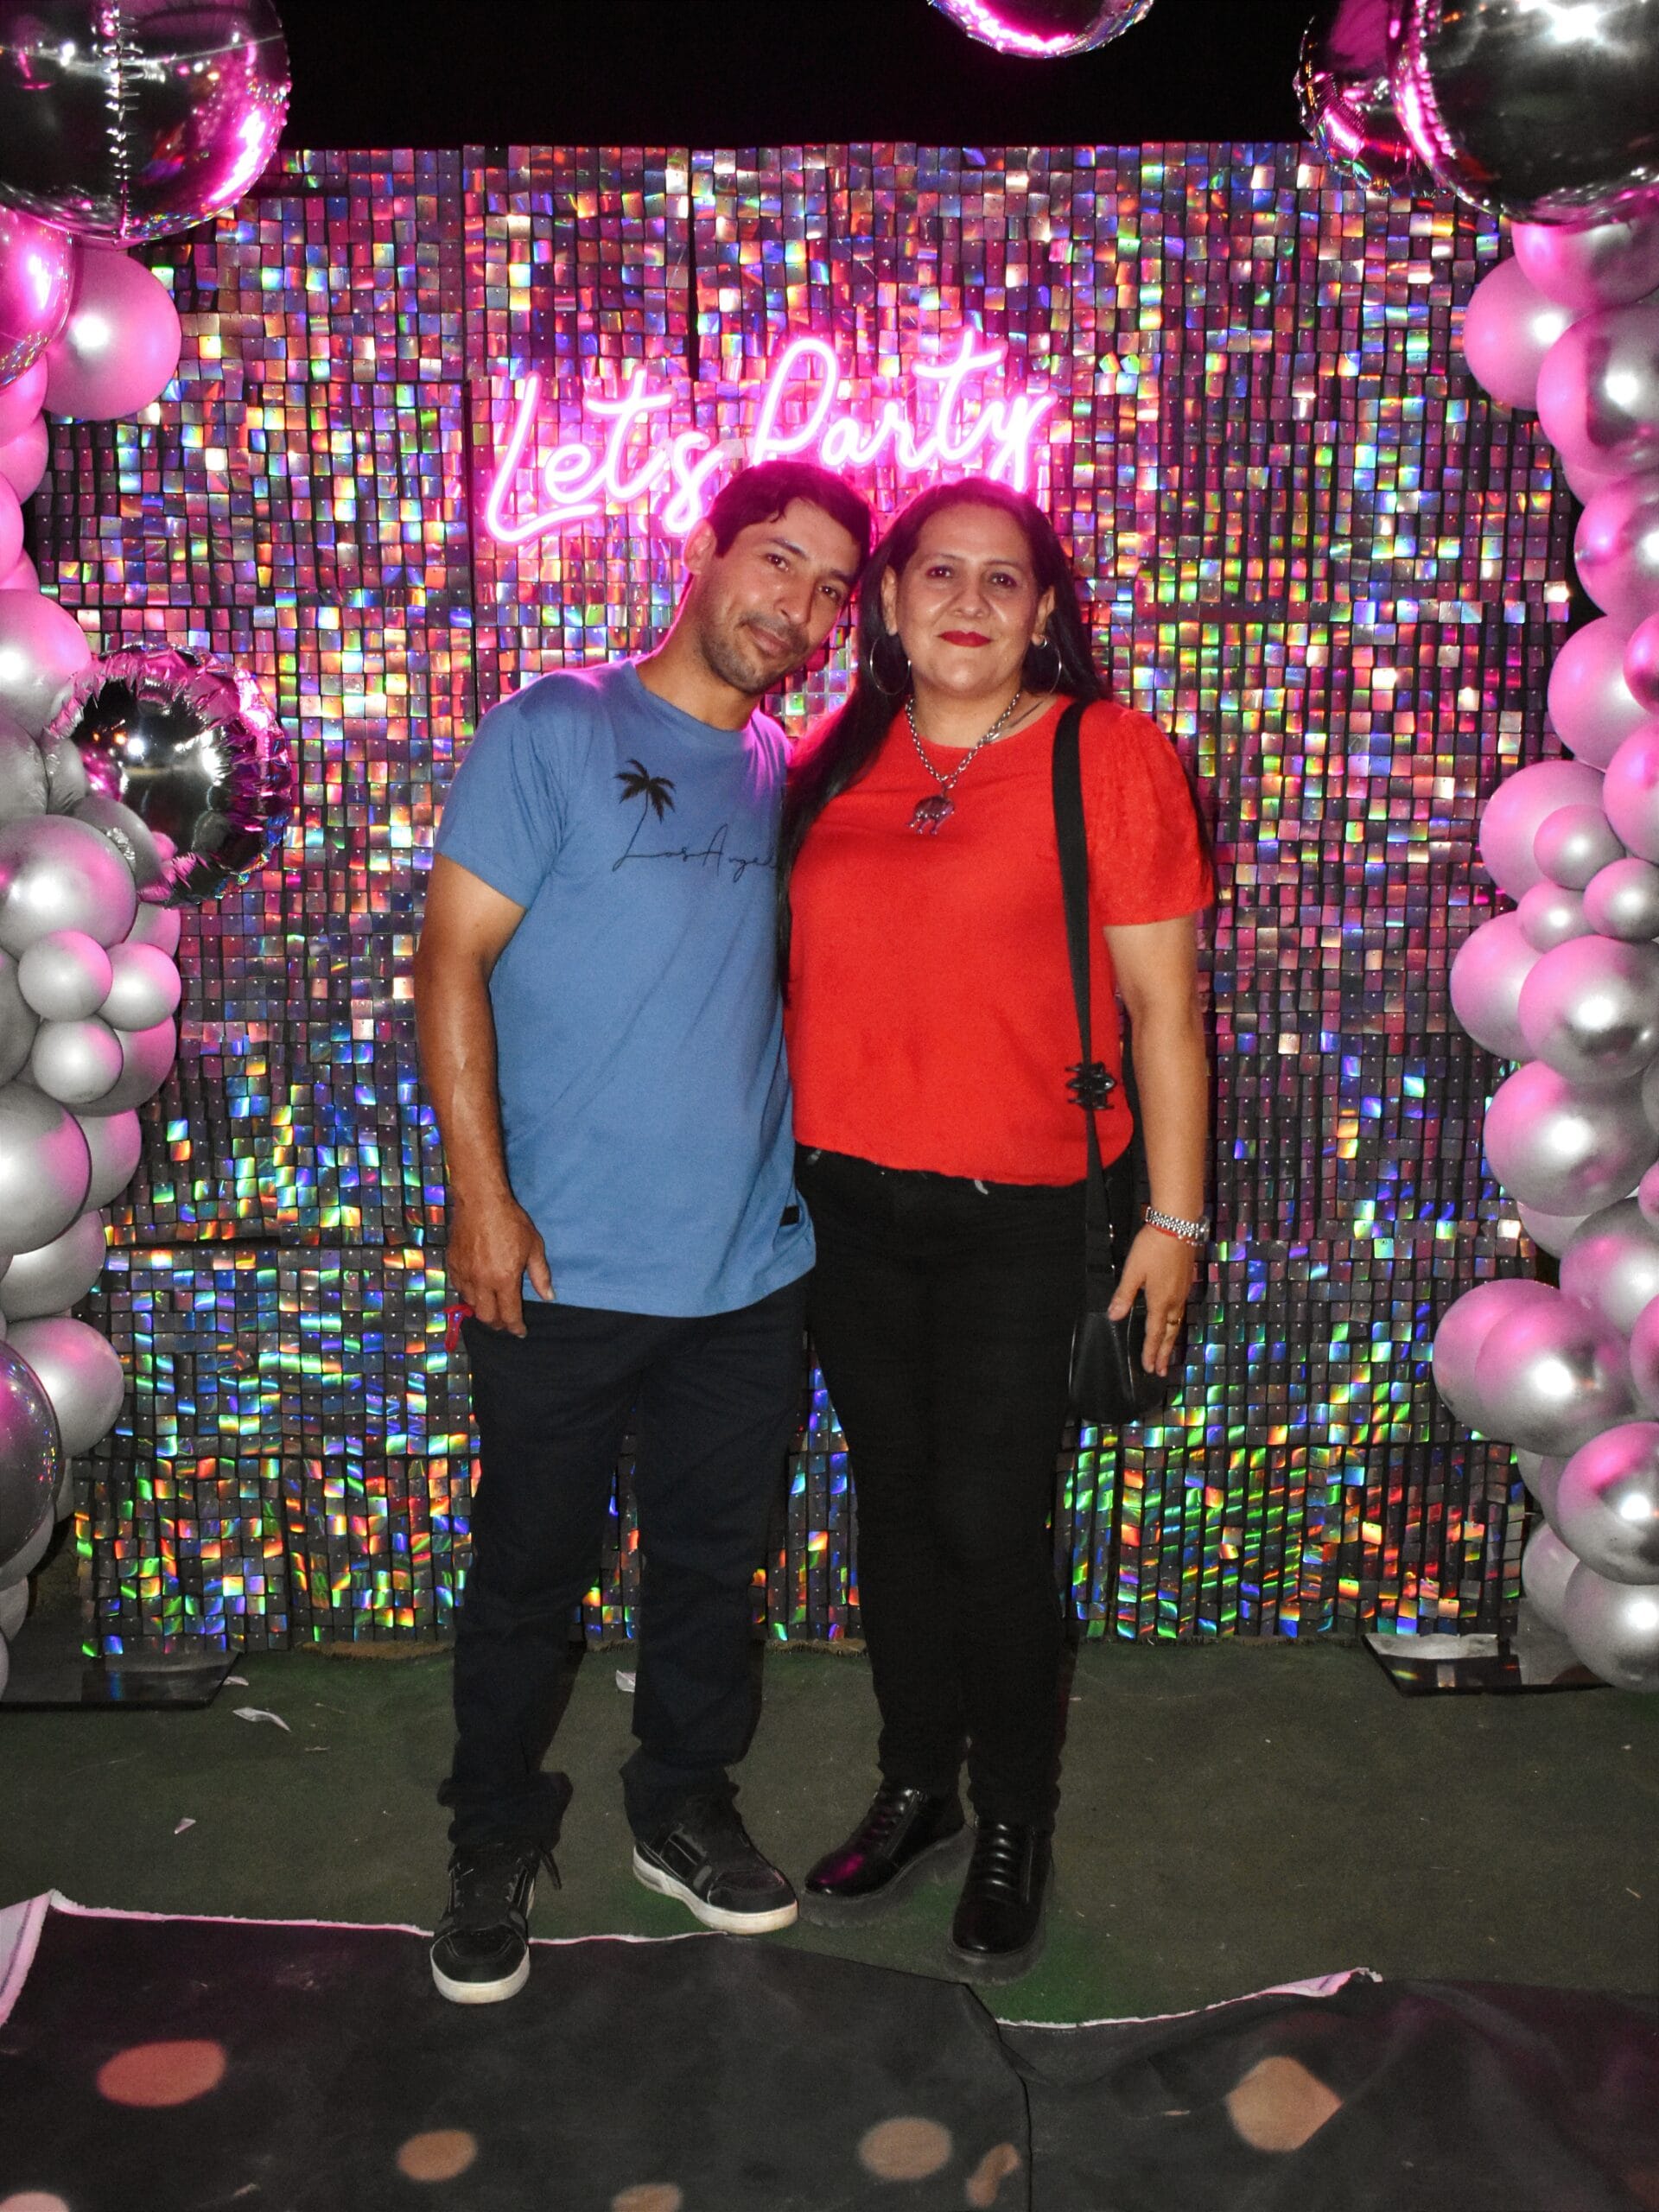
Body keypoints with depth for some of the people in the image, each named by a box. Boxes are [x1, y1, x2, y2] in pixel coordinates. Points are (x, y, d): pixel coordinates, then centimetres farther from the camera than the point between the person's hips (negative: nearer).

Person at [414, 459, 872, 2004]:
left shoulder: (789, 774, 10)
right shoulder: (552, 732, -6)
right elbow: (452, 960, -9)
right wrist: (480, 1191, -15)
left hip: (750, 1267, 5)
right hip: (563, 1266, -4)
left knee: (711, 1560, 17)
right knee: (530, 1570, 10)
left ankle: (683, 1808, 38)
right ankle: (496, 1843, 32)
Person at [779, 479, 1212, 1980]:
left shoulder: (1113, 758, -5)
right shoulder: (831, 768, 8)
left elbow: (1162, 1001, -5)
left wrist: (1175, 1216, -6)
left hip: (1020, 1218, -4)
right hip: (848, 1205, 4)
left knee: (989, 1523, -1)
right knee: (893, 1502, 14)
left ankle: (1016, 1831, 23)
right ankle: (918, 1790, 34)